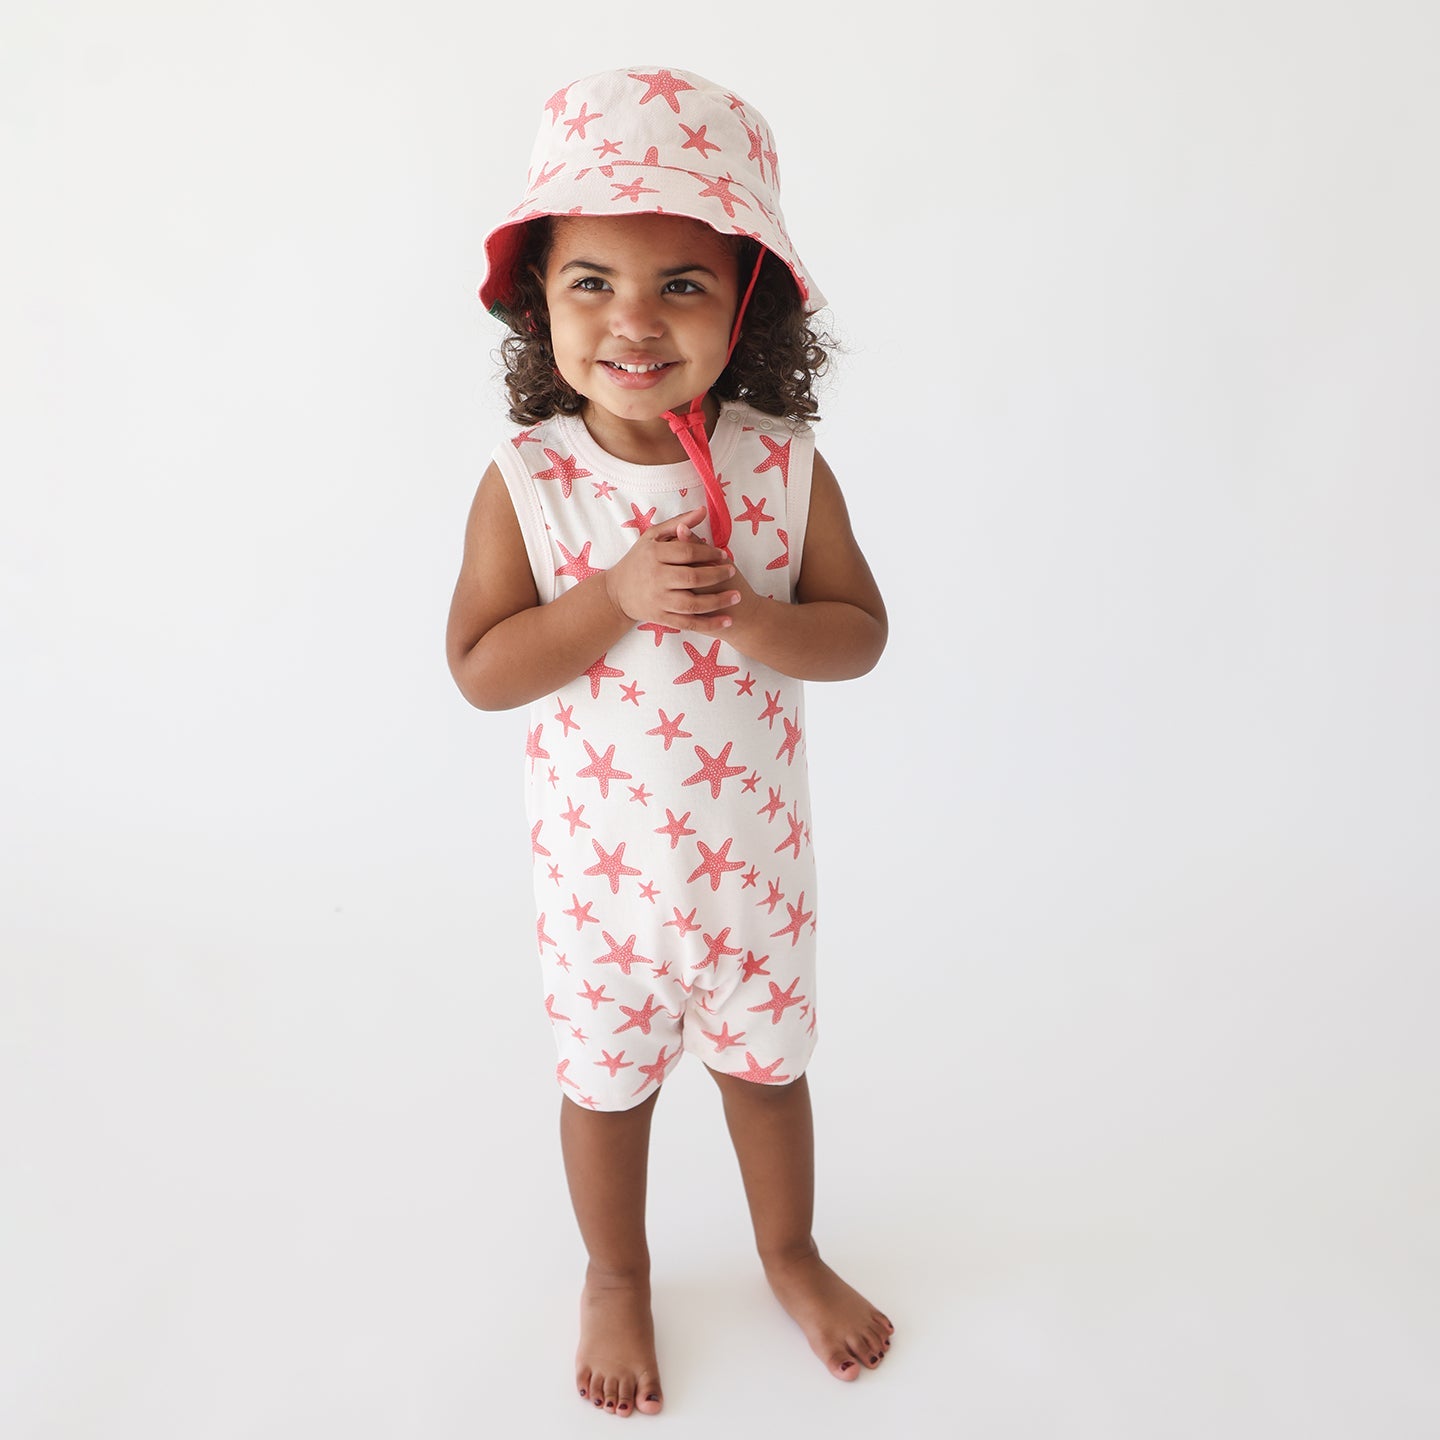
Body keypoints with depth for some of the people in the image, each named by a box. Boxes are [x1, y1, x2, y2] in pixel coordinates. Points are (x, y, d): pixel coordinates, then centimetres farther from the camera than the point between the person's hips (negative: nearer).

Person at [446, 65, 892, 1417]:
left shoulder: (785, 467, -12)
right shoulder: (524, 482, -15)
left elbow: (858, 631, -8)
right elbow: (480, 668, -15)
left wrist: (744, 617, -28)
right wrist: (619, 596, -29)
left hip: (752, 849, 1)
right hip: (600, 860, -1)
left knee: (766, 1061, 21)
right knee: (606, 1079, 19)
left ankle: (790, 1252, 49)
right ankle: (616, 1277, 46)